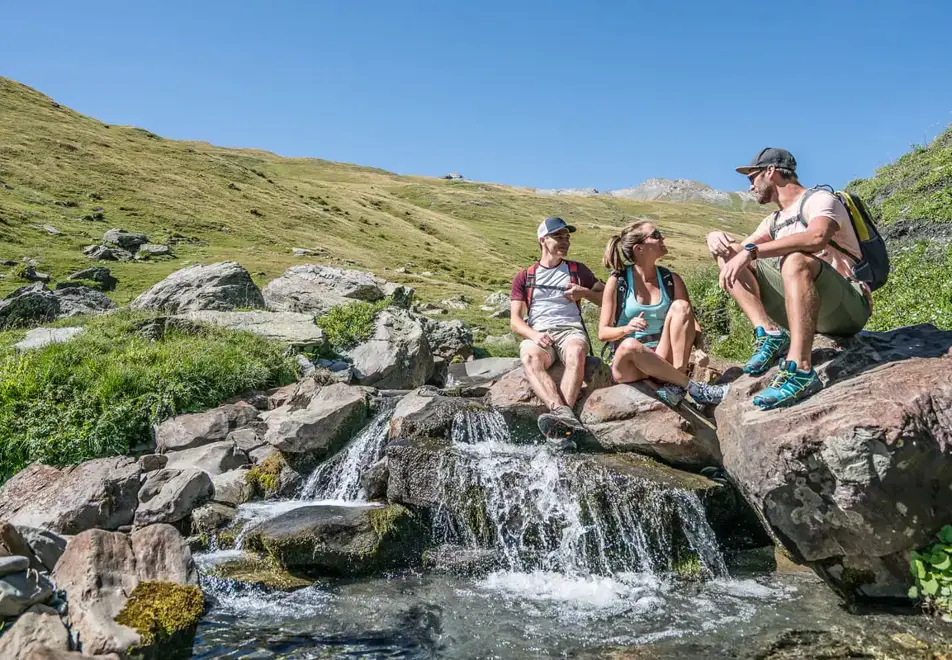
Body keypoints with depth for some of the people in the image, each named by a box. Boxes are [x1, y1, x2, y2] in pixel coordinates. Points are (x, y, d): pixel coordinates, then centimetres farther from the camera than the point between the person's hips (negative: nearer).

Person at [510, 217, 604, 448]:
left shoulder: (578, 270, 21)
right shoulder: (524, 277, 17)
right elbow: (515, 320, 7)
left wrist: (585, 293, 2)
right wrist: (534, 335, -14)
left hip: (571, 330, 0)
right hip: (537, 334, 0)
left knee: (576, 353, -38)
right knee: (530, 358, -38)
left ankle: (560, 420, -52)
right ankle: (562, 412, -54)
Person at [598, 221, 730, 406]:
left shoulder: (671, 280, 6)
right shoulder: (617, 281, -2)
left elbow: (690, 322, 3)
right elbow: (603, 332, -3)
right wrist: (627, 329, -24)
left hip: (664, 359, 3)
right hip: (628, 362, -3)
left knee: (680, 307, -20)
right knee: (630, 345, -38)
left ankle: (675, 384, -31)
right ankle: (692, 387, -26)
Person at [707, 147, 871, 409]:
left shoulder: (819, 199, -4)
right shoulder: (775, 221, 22)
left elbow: (817, 237, -27)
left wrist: (751, 250, -30)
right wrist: (716, 238, -9)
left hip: (848, 307, -7)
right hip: (799, 305, 7)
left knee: (796, 259, -38)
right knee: (729, 255, 0)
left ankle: (800, 370, -47)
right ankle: (768, 333, -20)